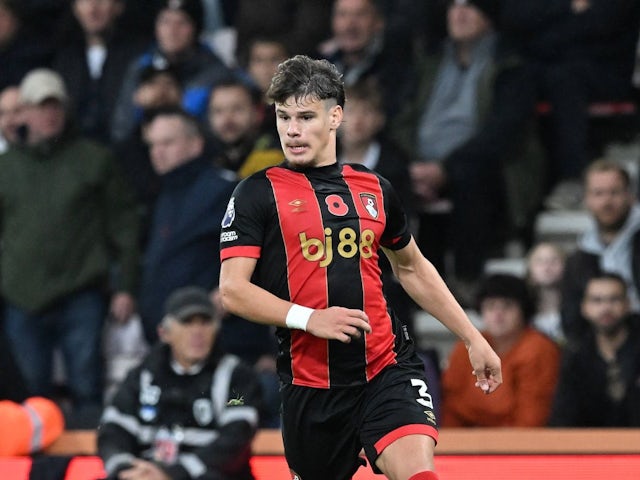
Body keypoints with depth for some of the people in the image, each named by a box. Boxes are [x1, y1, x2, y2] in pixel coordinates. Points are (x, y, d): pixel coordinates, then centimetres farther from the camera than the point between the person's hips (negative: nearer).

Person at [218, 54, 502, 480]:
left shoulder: (374, 188, 12)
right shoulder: (259, 194, 0)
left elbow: (413, 269, 26)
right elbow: (233, 290, -8)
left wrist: (473, 338, 25)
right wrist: (309, 318, -21)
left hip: (389, 365, 1)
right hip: (311, 382, -1)